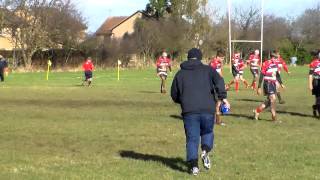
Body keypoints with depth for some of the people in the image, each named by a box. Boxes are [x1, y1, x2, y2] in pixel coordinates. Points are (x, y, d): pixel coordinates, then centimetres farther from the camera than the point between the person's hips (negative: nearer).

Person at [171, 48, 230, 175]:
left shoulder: (180, 74, 15)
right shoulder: (207, 70, 11)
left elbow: (174, 95, 18)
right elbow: (219, 81, -7)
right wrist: (223, 97, -9)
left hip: (189, 111, 0)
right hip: (207, 110, 0)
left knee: (192, 138, 4)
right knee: (207, 132, 20)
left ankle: (193, 165, -9)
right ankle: (205, 151, -7)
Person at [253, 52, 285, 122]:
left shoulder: (275, 64, 7)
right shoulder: (266, 64, -17)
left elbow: (277, 74, 20)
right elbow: (261, 76, -15)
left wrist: (281, 83, 18)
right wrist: (259, 88, -15)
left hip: (273, 84, 8)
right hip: (268, 84, -8)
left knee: (270, 101, 10)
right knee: (273, 99, -11)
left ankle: (257, 111, 24)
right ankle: (274, 118, -4)